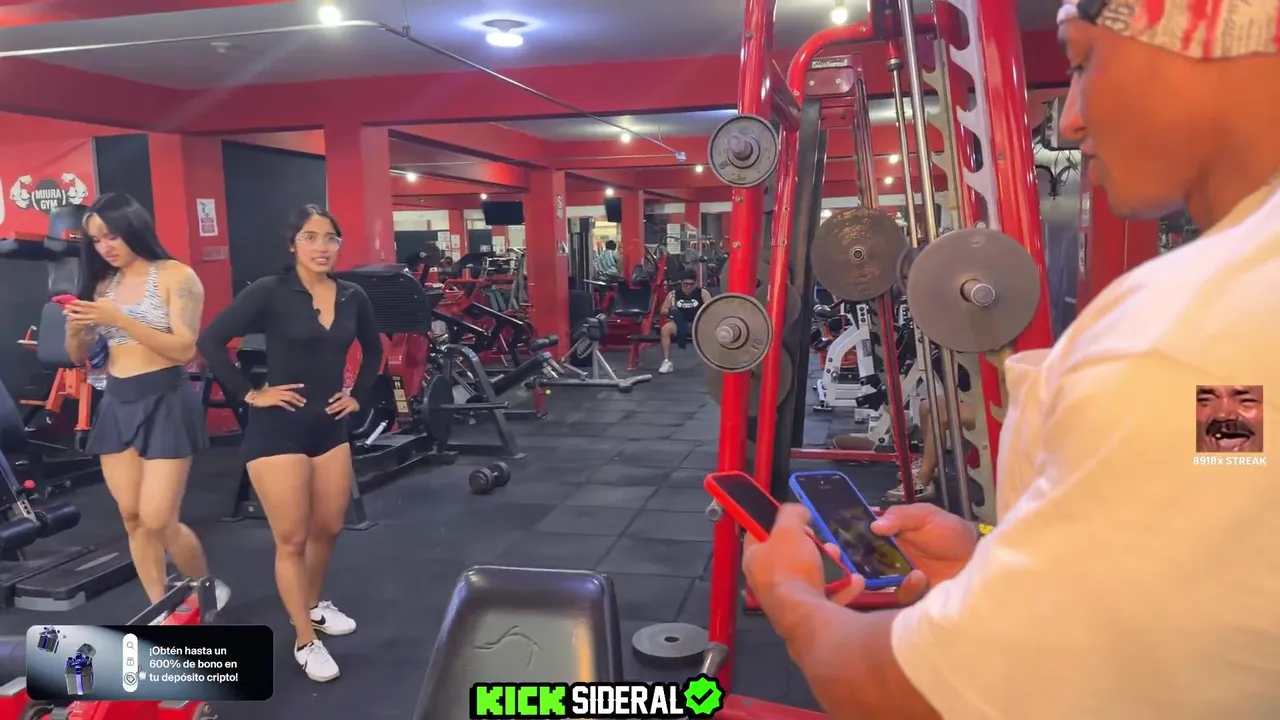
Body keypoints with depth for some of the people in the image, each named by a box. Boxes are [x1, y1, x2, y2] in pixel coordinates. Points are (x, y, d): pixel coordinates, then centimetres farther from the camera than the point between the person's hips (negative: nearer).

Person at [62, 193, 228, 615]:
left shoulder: (176, 276, -7)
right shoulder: (102, 285, 10)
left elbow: (184, 349, -15)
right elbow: (79, 357, 12)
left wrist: (119, 319, -22)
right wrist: (75, 327, -10)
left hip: (165, 402, -6)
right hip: (116, 405, 6)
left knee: (159, 521, -9)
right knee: (133, 519, 8)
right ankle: (161, 613, 20)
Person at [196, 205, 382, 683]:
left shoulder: (352, 297, 3)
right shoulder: (271, 292, -12)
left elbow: (372, 350, 20)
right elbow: (211, 340, -13)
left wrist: (359, 396, 11)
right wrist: (248, 394, -13)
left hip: (330, 428, 6)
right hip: (277, 429, -5)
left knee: (329, 528, 16)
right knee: (292, 539, 1)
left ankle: (315, 605, 42)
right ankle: (305, 643, 15)